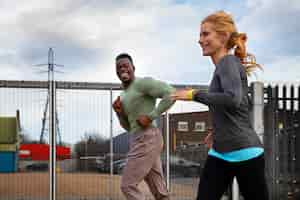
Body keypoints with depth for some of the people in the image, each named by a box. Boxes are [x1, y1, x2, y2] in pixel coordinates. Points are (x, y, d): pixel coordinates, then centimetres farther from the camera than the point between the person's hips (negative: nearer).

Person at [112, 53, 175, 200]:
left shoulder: (143, 82, -7)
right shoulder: (125, 95, 22)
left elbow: (171, 93, -18)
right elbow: (128, 126, 26)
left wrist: (150, 116, -18)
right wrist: (119, 112, 6)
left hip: (147, 141, -10)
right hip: (142, 142, 10)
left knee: (127, 186, -7)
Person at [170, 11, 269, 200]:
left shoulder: (229, 62, -11)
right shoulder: (223, 67, 14)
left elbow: (233, 100, -29)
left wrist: (194, 94, -20)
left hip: (244, 153, -9)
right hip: (220, 154, 9)